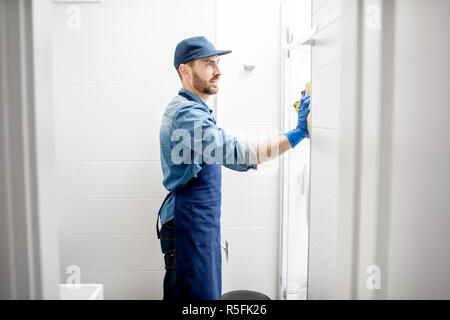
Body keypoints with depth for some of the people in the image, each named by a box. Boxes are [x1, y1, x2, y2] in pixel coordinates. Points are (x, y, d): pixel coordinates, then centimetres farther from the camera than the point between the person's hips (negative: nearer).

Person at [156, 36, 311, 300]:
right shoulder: (188, 113, -19)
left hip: (199, 221, 10)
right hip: (191, 222, -10)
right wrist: (296, 135, -30)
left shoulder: (183, 108, 16)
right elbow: (236, 154, -32)